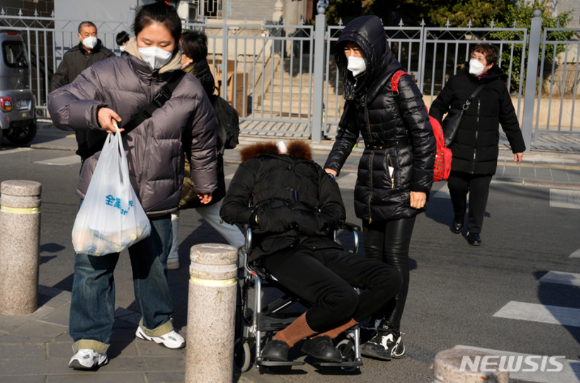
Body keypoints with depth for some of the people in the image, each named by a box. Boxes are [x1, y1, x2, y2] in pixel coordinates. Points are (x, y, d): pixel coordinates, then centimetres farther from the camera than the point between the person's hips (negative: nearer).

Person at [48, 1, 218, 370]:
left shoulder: (190, 90, 1)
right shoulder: (107, 74, -6)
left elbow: (202, 143, 14)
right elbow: (60, 102, -9)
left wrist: (205, 184, 25)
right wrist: (95, 112, -28)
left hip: (157, 200, 2)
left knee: (154, 266, 18)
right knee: (93, 265, 1)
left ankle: (157, 323, 42)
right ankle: (91, 339, 15)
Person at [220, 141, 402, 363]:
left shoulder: (314, 170, 35)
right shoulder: (254, 165, 30)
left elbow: (337, 211, 19)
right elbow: (229, 209, 17)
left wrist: (317, 222, -5)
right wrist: (259, 216, -5)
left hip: (320, 247, 5)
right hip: (281, 250, -4)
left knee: (390, 279, -18)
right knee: (342, 298, -31)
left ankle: (322, 337, -13)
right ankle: (281, 340, -11)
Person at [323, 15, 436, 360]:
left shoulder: (399, 83, -14)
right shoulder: (357, 85, 8)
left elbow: (424, 135, -14)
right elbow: (348, 131, 21)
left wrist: (421, 186, -16)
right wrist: (331, 167, 10)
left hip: (401, 176, -7)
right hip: (371, 177, 7)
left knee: (394, 254, -7)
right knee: (373, 251, 9)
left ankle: (392, 337, -3)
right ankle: (377, 322, 20)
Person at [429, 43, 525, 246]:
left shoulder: (498, 86, 4)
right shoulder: (457, 81, 1)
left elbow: (509, 119, 13)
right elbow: (438, 106, 11)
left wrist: (518, 146, 17)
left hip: (485, 152, 0)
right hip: (458, 148, 0)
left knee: (480, 192, 0)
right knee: (456, 186, 6)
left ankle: (474, 229, 15)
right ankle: (458, 217, 35)